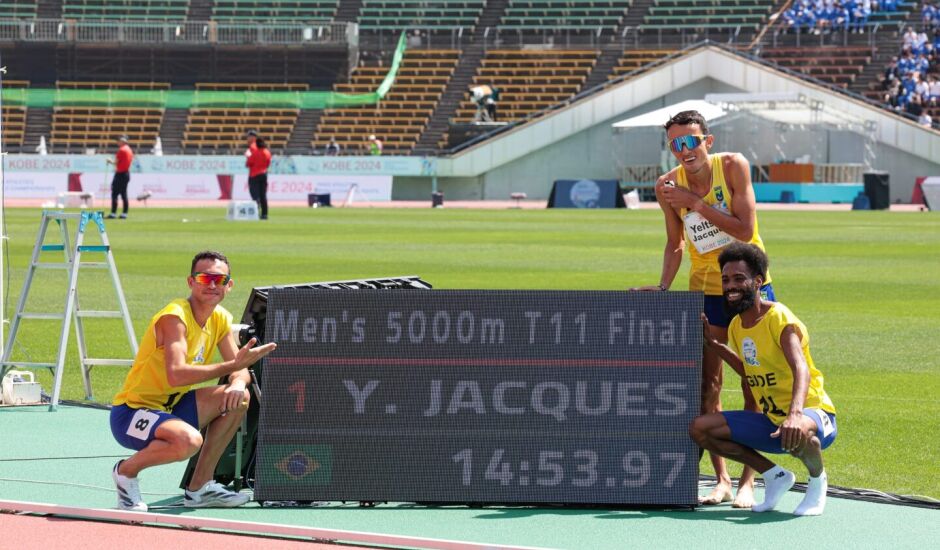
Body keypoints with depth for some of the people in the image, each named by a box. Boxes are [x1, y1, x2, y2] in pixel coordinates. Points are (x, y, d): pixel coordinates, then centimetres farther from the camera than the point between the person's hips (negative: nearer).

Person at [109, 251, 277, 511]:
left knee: (238, 399, 0)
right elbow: (176, 374, -35)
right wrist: (234, 365, -35)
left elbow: (239, 369, 8)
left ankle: (199, 488, 8)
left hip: (170, 407, 9)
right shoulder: (175, 317, -21)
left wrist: (238, 383, -18)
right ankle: (126, 470, -6)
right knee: (189, 440, -36)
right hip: (131, 412, -9)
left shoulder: (220, 319, 6)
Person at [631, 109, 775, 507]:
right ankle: (721, 480, 8)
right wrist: (663, 287, -6)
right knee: (708, 386, 1)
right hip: (704, 291, 3)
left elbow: (745, 229, -22)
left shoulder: (732, 166, -16)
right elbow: (675, 243, 7)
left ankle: (748, 481, 1)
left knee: (753, 384, -4)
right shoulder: (668, 186, -7)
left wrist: (695, 202, -24)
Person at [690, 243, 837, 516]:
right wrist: (714, 345, 19)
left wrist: (795, 414, -52)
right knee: (700, 429, -4)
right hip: (770, 420, 8)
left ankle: (817, 478, -7)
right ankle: (775, 476, 7)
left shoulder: (780, 319, -18)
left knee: (797, 432, -44)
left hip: (812, 413, -8)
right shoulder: (737, 326, 7)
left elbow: (801, 370, -35)